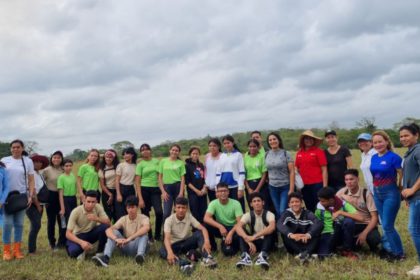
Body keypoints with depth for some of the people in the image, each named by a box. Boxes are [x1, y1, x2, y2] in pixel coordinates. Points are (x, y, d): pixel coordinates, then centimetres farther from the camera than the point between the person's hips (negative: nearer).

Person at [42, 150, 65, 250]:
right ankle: (52, 243, 19)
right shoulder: (47, 170, -6)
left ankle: (62, 242, 18)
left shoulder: (63, 170, 3)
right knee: (51, 220, 8)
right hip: (51, 196, -2)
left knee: (62, 219, 6)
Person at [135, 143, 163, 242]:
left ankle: (157, 235, 6)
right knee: (145, 214, 5)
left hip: (156, 189, 1)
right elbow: (137, 182, -3)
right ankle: (149, 236, 20)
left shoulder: (156, 161, 7)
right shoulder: (140, 164, -1)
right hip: (144, 190, -1)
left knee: (159, 212, -13)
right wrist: (140, 198, -10)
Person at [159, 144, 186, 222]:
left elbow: (183, 178, 1)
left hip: (178, 187, 0)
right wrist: (163, 191, -2)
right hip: (167, 187, 0)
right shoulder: (163, 161, 5)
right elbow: (160, 177, 6)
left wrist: (181, 192, -9)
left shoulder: (181, 163, 4)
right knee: (166, 213, -4)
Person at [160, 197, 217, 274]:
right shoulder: (169, 220, -17)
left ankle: (206, 258, -39)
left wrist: (207, 241, -41)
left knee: (199, 233, -26)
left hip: (188, 243, 2)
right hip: (175, 245, -2)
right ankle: (183, 263, -56)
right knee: (162, 251, -35)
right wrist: (170, 252, -49)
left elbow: (203, 229, -20)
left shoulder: (189, 217, -10)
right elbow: (167, 238, -30)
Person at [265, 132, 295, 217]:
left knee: (283, 211, -10)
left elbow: (292, 172, -8)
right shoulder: (267, 154, 4)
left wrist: (291, 189, -13)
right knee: (277, 212, 8)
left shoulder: (286, 154, -6)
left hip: (285, 187, -3)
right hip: (272, 187, 4)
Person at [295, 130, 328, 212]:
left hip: (317, 184, -4)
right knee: (309, 208, 13)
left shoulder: (319, 151, -4)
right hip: (304, 185, 4)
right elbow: (297, 169, 16)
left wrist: (325, 186, -10)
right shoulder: (299, 153, 7)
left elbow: (324, 170, -5)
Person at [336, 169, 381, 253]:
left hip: (367, 225, -1)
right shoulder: (343, 192, -4)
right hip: (352, 225, 2)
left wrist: (364, 233, -25)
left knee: (375, 239, -32)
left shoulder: (366, 194, -12)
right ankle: (355, 243, -2)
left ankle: (373, 248, 5)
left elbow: (374, 217, -15)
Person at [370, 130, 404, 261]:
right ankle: (391, 250, 24)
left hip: (391, 193, -7)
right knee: (385, 225, 12)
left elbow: (402, 175, -14)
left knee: (387, 226, -6)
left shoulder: (393, 157, -14)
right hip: (377, 193, 7)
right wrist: (375, 189, 11)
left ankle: (399, 253, 10)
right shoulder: (374, 158, 7)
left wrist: (397, 188, -5)